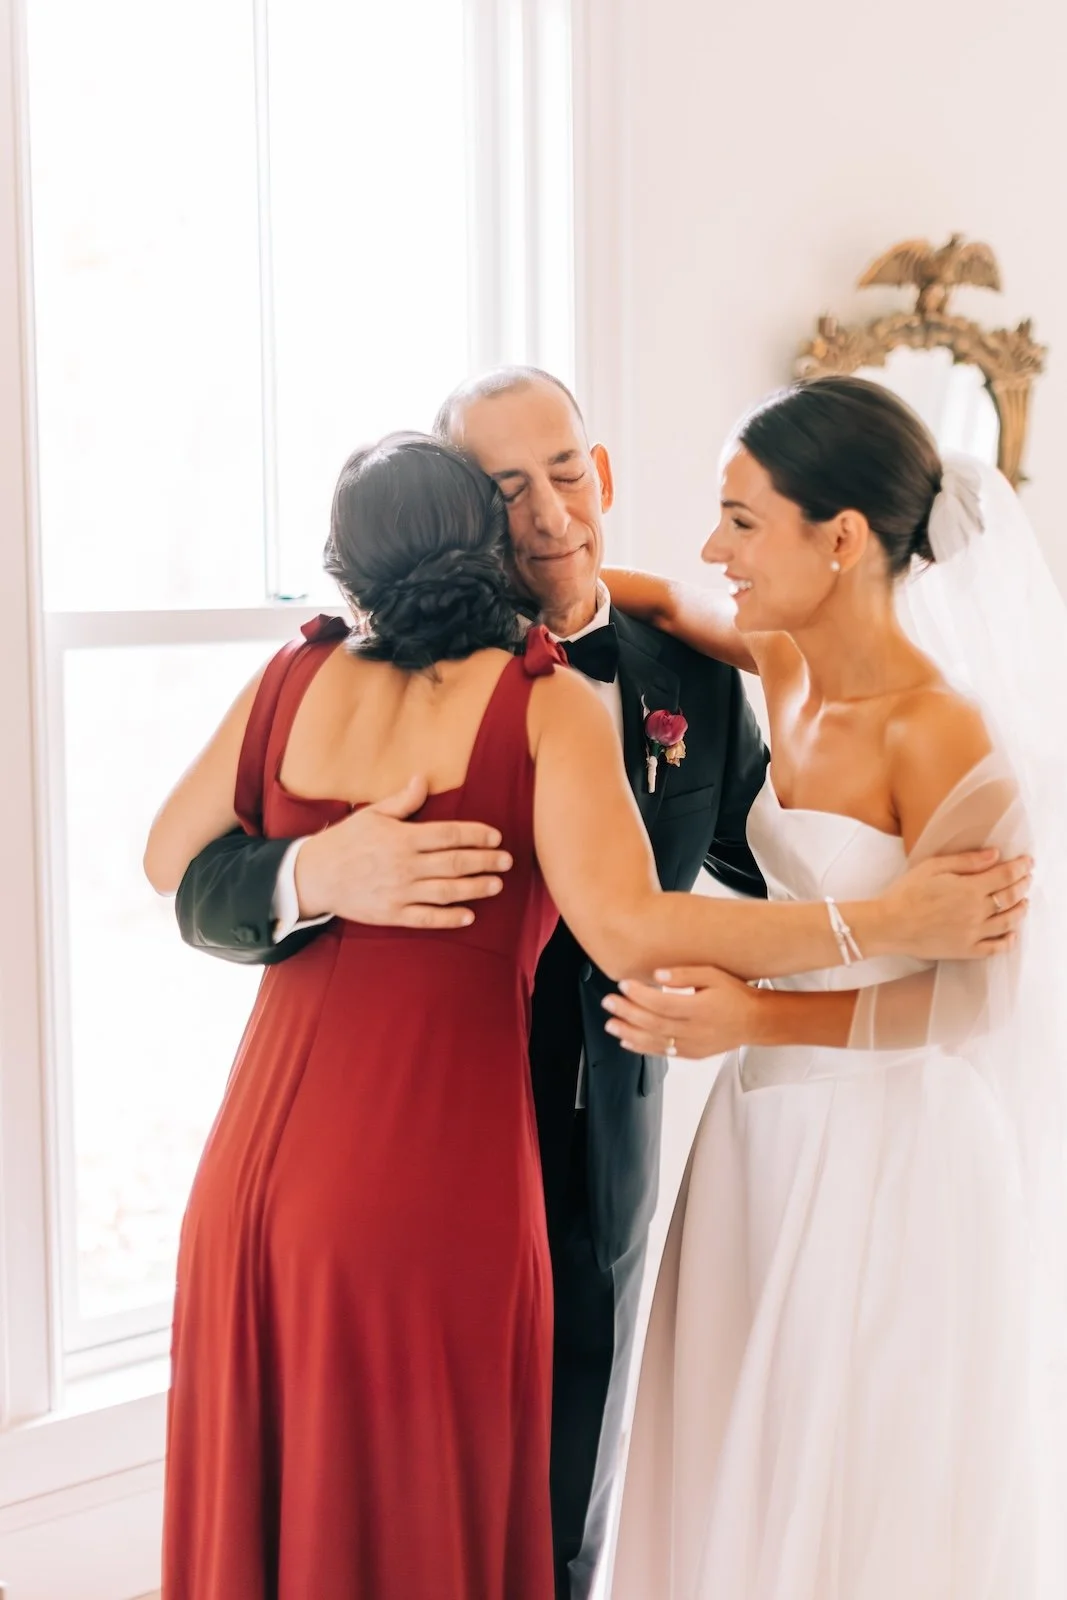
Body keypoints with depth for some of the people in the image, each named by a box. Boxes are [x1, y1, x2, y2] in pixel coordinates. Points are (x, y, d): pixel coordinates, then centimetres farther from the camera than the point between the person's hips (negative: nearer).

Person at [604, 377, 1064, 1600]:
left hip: (895, 1155, -7)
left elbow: (965, 998, -18)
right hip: (774, 1125, 7)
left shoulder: (943, 737, -20)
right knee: (749, 1482, 17)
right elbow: (669, 610, 22)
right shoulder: (788, 672, 1)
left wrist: (756, 1018, -27)